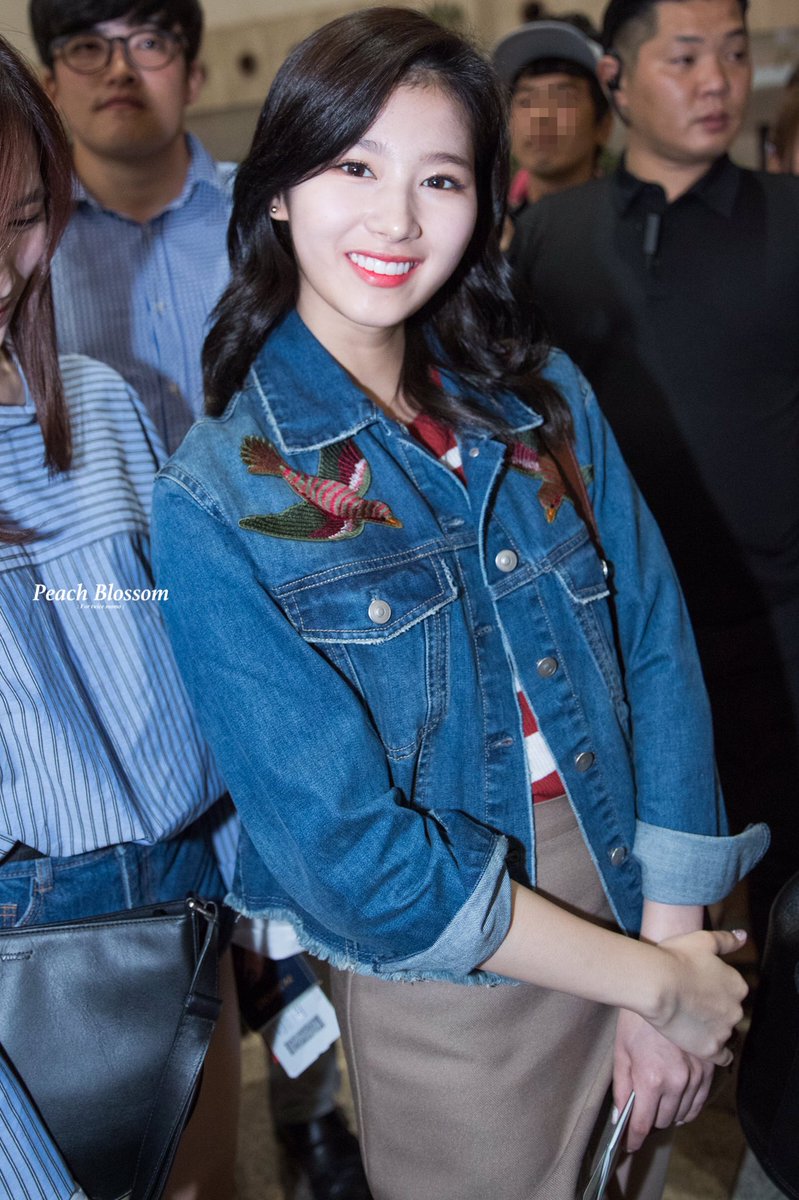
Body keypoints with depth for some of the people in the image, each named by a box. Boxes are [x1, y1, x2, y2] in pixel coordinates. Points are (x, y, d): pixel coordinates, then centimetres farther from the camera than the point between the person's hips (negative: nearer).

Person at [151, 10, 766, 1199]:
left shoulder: (544, 400, -3)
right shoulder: (214, 500, -17)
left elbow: (655, 648, -4)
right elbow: (348, 851, -19)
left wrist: (675, 944, -12)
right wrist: (657, 980, -14)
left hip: (643, 921, 4)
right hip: (450, 991, -4)